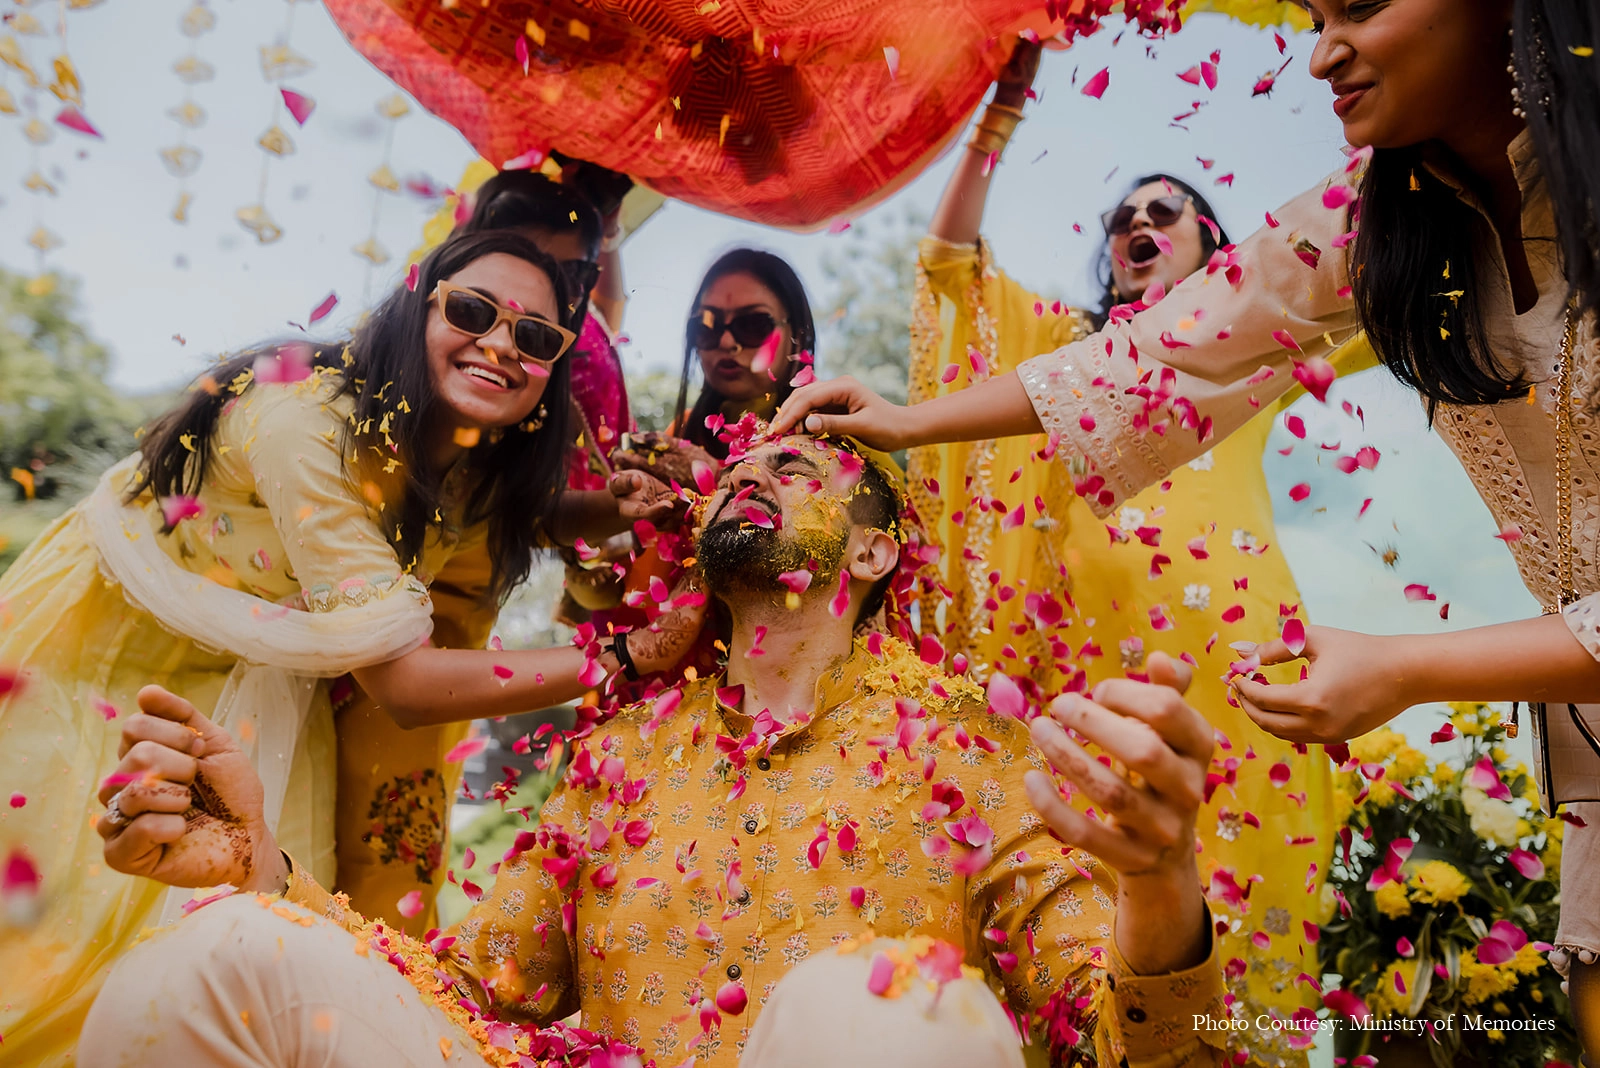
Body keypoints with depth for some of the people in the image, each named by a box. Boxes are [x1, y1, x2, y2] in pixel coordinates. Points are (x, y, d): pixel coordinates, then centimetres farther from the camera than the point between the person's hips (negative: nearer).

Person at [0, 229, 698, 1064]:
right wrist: (630, 658, -32)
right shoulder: (306, 423, -33)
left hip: (248, 693, 5)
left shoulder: (475, 455, -11)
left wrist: (615, 510, -11)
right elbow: (402, 682, -33)